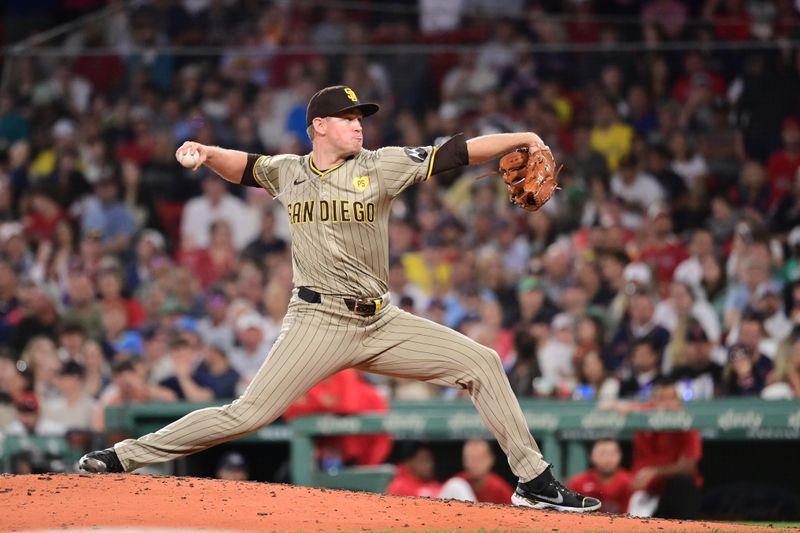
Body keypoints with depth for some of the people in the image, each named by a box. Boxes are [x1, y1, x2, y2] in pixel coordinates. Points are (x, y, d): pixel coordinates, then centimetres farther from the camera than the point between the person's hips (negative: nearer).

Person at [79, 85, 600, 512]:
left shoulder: (381, 166, 1)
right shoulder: (288, 172, 5)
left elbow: (457, 152, -4)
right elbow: (243, 166, 26)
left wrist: (522, 139, -11)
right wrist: (205, 152, 7)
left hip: (381, 322, 2)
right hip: (318, 322, -2)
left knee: (482, 363, -6)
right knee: (245, 415, -11)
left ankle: (533, 479, 1)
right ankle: (126, 456, -2)